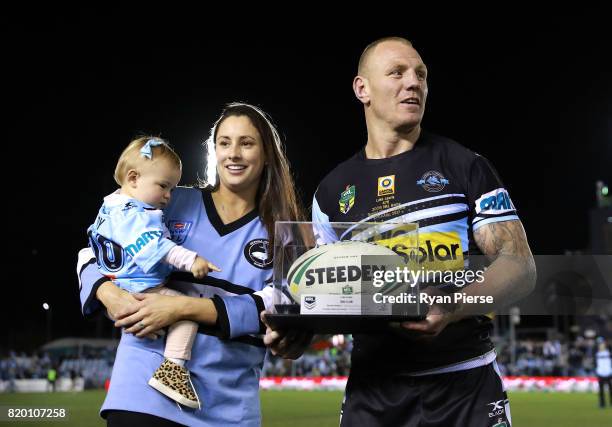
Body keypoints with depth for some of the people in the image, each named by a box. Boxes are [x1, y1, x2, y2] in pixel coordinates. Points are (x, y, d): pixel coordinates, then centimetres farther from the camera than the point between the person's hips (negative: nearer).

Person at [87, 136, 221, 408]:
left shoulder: (112, 207, 17)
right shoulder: (133, 215, -18)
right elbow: (155, 246, -31)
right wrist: (191, 260, -36)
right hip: (140, 291, -11)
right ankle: (173, 368, -29)